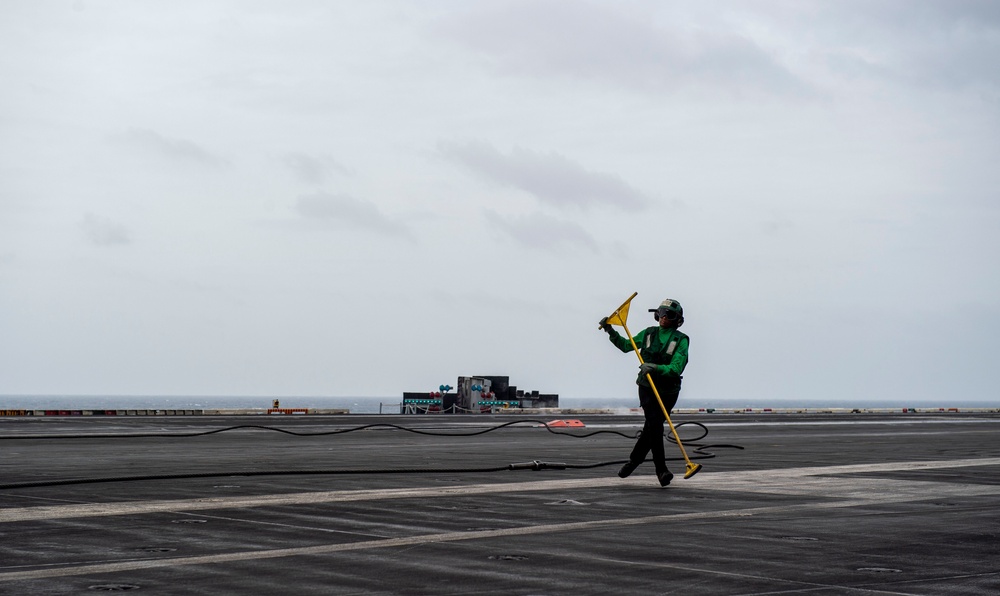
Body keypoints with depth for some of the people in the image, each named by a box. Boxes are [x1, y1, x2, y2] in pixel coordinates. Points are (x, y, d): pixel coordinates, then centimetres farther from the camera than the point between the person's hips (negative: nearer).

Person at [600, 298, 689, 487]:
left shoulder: (680, 340, -7)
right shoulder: (649, 333, 5)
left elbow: (676, 368, -19)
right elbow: (626, 345, 19)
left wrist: (656, 368, -33)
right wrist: (611, 331, 7)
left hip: (668, 391, -1)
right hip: (647, 387, 1)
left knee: (651, 428, 4)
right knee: (654, 427, -12)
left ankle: (633, 460, 26)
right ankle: (661, 471, -9)